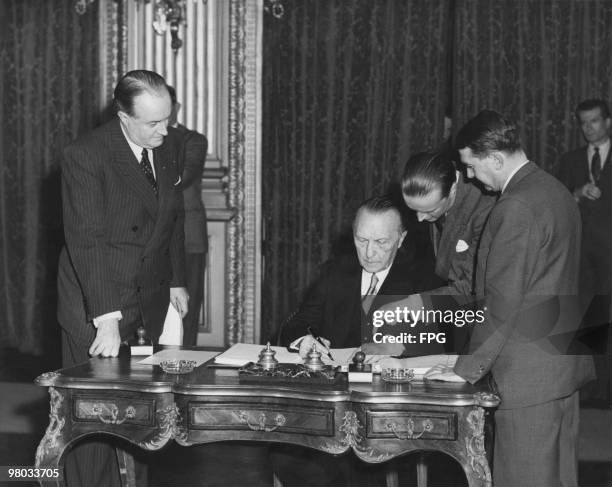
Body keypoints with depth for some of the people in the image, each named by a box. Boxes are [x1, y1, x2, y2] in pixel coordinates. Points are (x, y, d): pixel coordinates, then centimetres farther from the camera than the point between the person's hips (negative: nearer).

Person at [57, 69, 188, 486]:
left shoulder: (167, 148, 4)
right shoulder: (86, 156, -16)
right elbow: (87, 240, -22)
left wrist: (177, 281, 13)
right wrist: (106, 319, -26)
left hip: (152, 300, 5)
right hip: (95, 307, -5)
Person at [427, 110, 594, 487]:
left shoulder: (517, 208, -20)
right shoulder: (556, 191, 10)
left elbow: (502, 303, -20)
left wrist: (467, 369, -12)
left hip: (529, 374, -10)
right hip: (566, 365, 10)